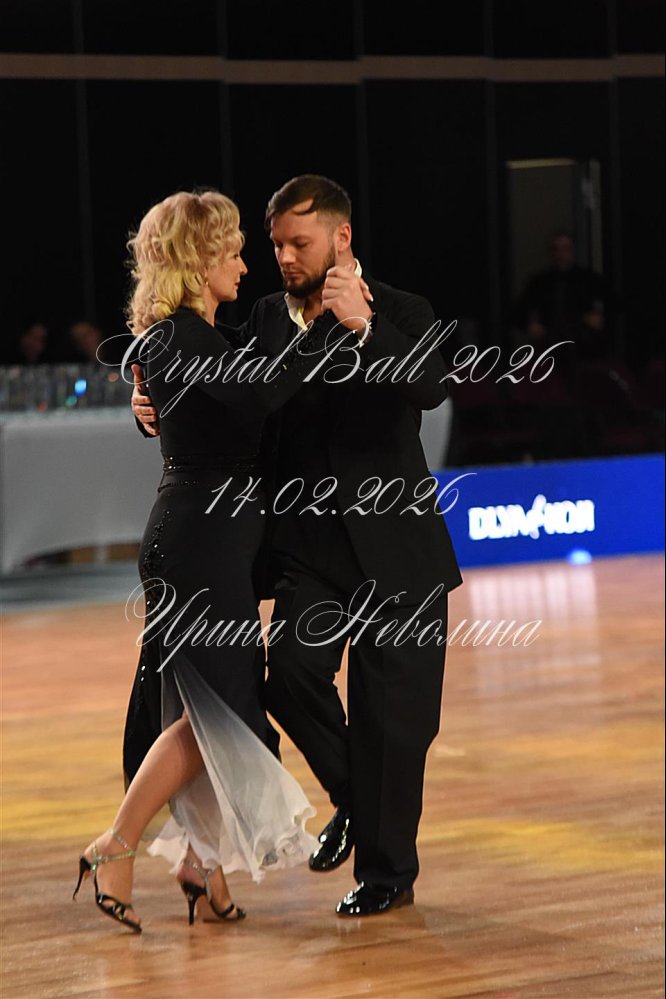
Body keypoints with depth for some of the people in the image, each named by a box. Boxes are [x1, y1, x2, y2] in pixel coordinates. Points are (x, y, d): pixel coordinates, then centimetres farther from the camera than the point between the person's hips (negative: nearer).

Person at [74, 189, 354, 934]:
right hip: (197, 543, -10)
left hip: (213, 541, 10)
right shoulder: (176, 337, -16)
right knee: (212, 709, -7)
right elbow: (258, 394, -30)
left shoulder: (191, 336, 15)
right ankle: (115, 848, -2)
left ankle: (201, 860, 17)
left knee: (211, 706, 11)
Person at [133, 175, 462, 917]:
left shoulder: (399, 314, -5)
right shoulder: (268, 320, 6)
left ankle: (387, 869, 18)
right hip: (308, 543, 3)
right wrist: (156, 404, -10)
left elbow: (430, 388, -24)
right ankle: (353, 799, 13)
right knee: (292, 670, -16)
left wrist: (361, 326, -36)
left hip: (393, 547, -3)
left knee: (390, 709, 1)